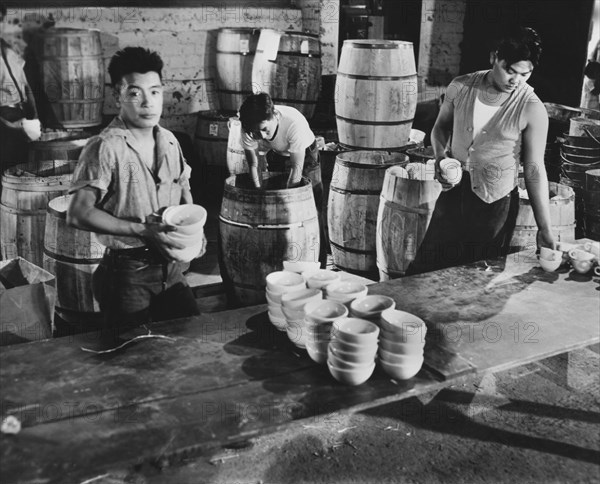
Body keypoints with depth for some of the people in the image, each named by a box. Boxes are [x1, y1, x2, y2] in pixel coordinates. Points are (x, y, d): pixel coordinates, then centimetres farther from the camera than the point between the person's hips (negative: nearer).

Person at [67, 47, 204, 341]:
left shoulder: (169, 142, 5)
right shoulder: (105, 148, -16)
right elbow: (78, 214, -20)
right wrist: (141, 230, -23)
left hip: (170, 267, 6)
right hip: (127, 271, -6)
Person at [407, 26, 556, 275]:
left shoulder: (532, 110, -12)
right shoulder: (460, 88, -4)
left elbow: (534, 169, -9)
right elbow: (440, 127, 13)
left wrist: (545, 229, -10)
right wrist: (441, 158, -8)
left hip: (496, 205, -2)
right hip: (453, 191, 3)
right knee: (426, 267, 9)